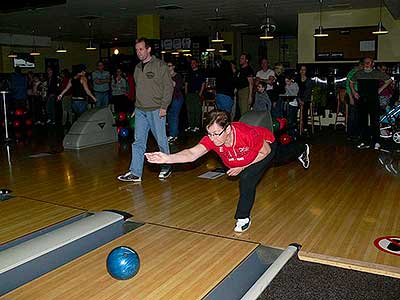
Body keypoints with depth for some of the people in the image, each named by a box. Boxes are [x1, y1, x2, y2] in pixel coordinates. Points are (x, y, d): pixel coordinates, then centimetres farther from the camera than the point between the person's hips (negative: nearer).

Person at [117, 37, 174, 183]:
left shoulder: (160, 65, -5)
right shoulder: (138, 67, 15)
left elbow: (168, 86, -7)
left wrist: (164, 106, -13)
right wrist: (137, 106, 14)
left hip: (156, 110, -6)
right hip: (140, 111, 6)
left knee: (161, 140, 4)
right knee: (138, 142, 3)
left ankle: (166, 167, 23)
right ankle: (135, 173, 5)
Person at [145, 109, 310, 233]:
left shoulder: (247, 134, -47)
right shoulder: (212, 138, -37)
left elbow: (265, 151, -28)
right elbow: (192, 154, -49)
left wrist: (242, 167, -30)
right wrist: (167, 158, -65)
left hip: (267, 146, -5)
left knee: (247, 178, -25)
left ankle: (243, 218, 0)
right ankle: (301, 150, 70)